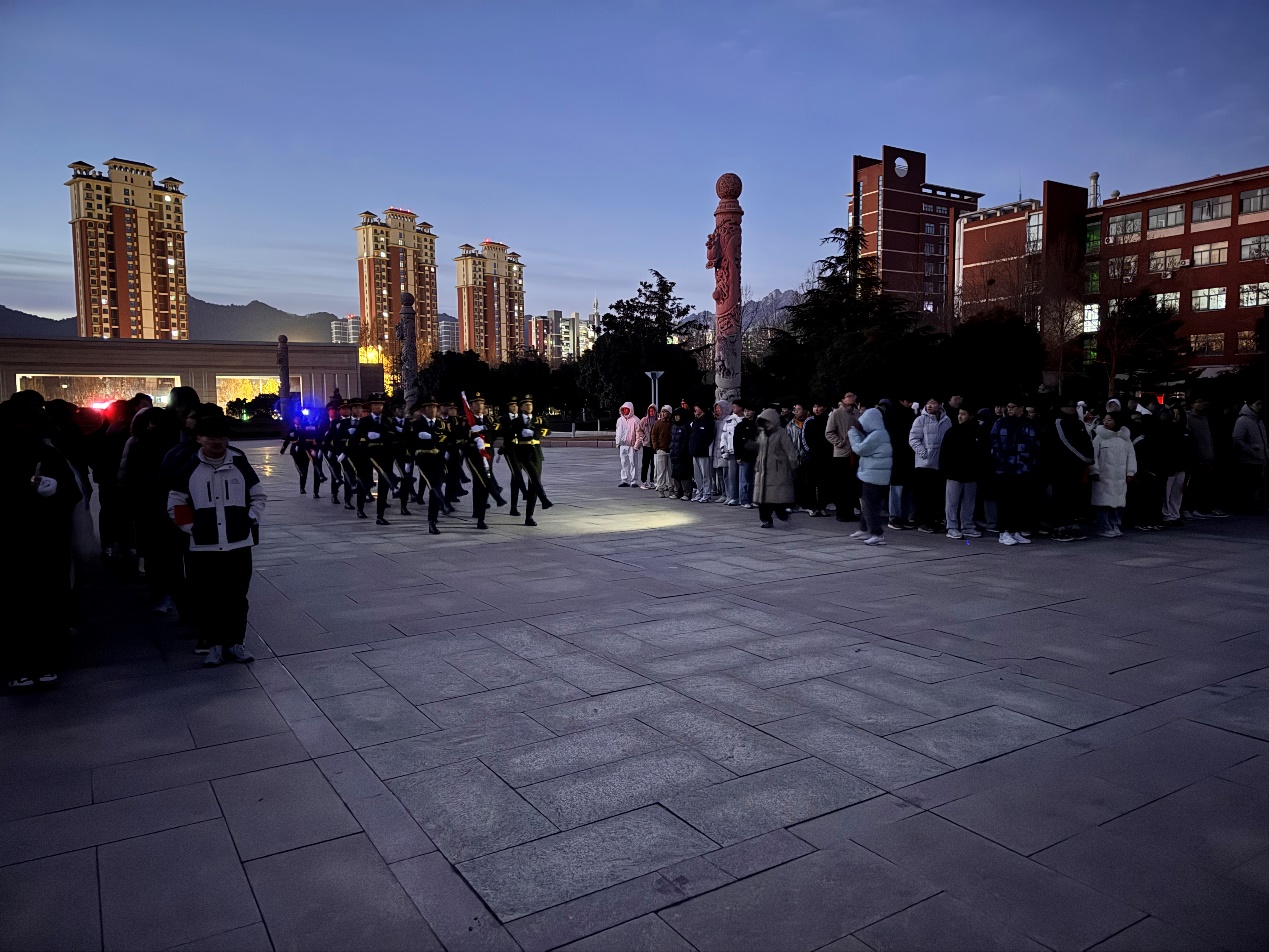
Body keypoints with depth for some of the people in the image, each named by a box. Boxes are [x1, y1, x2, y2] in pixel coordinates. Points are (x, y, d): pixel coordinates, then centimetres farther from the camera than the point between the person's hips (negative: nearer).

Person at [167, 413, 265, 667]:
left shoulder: (239, 463, 1)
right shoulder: (189, 467, -1)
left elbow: (258, 496, 11)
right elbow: (175, 504, 5)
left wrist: (250, 521, 0)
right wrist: (191, 528, -3)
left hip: (238, 544, 1)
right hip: (203, 546, 0)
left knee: (237, 597, 8)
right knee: (208, 598, 5)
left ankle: (236, 642, 20)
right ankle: (215, 644, 17)